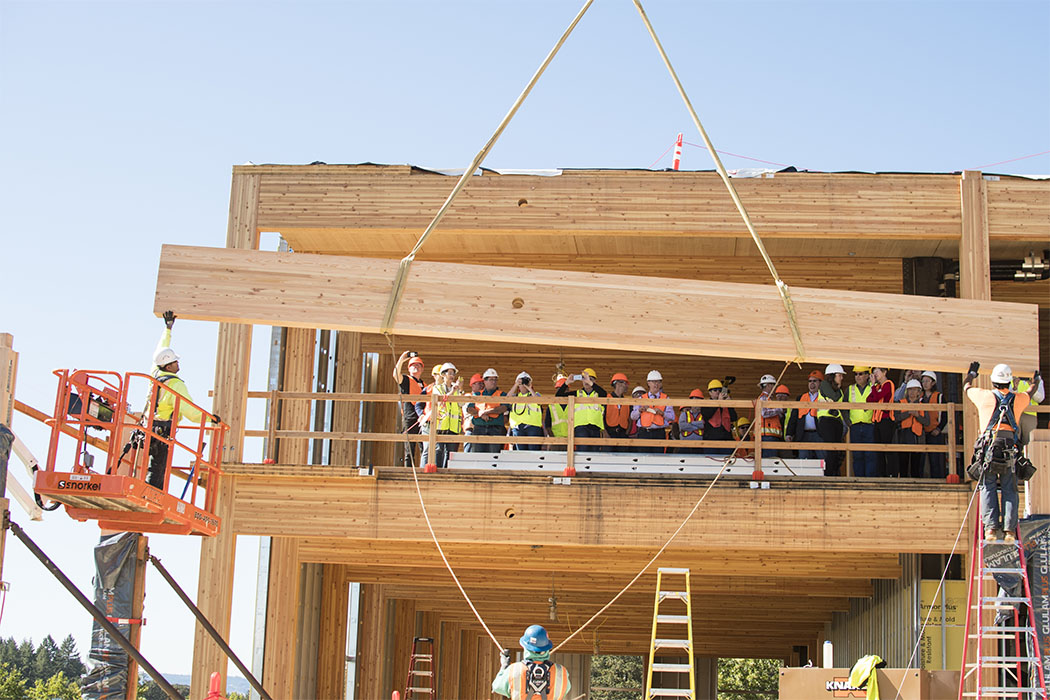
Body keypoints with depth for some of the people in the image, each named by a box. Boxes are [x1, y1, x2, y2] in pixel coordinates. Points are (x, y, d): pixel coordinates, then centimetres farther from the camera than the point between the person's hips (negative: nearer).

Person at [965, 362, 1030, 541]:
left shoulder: (985, 395, 7)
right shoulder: (1018, 399, 12)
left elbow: (966, 388, 30)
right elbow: (1030, 395, 38)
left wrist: (971, 373, 51)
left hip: (989, 445, -1)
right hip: (1011, 449, 1)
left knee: (988, 488, 0)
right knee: (1009, 490, 2)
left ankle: (991, 528, -12)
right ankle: (1009, 530, -7)